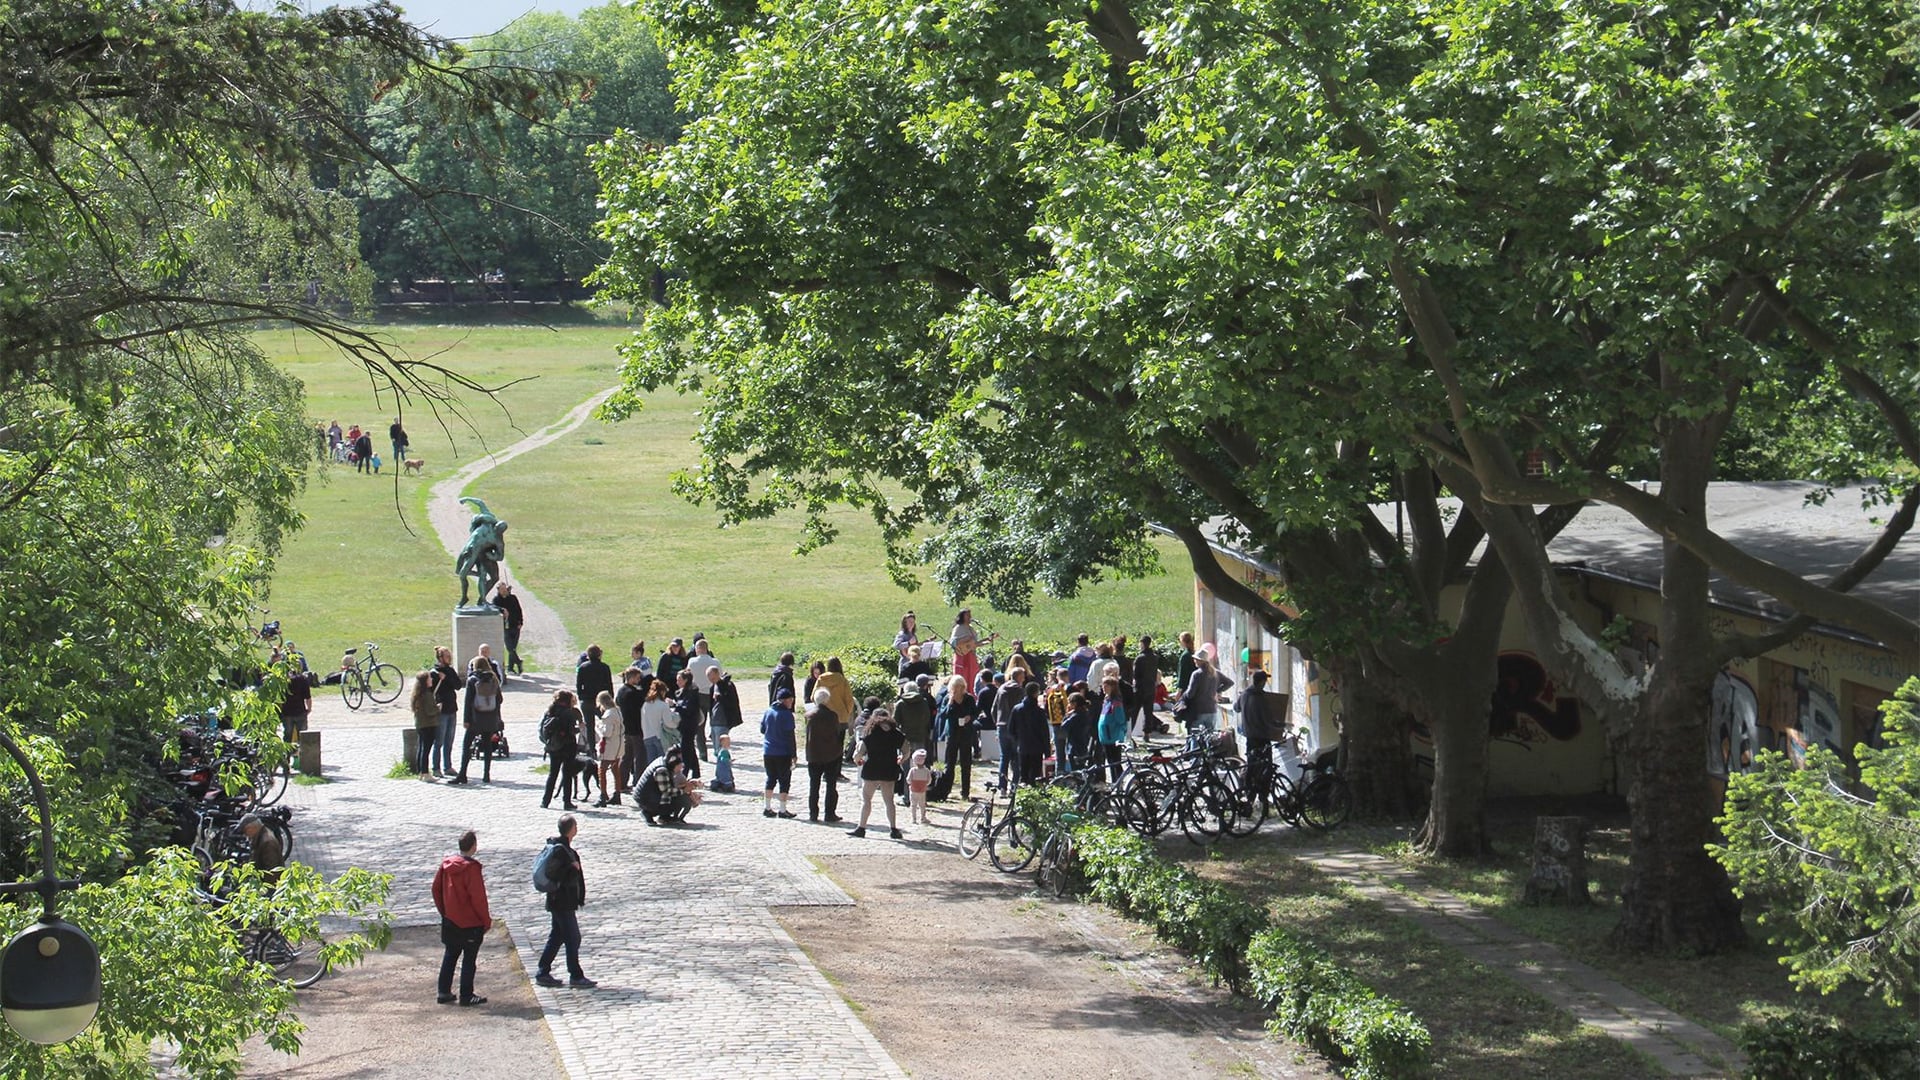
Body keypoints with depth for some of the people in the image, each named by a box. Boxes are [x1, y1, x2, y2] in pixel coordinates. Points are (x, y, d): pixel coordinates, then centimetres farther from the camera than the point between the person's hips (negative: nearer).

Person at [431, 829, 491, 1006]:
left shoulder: (446, 864, 2)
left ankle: (444, 992, 19)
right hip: (471, 923, -7)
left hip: (450, 921, 7)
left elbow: (436, 889, 9)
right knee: (469, 959, 2)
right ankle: (466, 996, 4)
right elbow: (478, 897, -18)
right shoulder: (472, 868, -19)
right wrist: (486, 921, -8)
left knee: (450, 956, 17)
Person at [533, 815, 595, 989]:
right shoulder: (560, 850, -21)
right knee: (573, 938, -3)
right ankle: (576, 976, 3)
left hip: (559, 902, 10)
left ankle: (543, 973, 19)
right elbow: (552, 875, -25)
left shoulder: (564, 848, 10)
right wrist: (572, 869, -18)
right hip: (562, 902, -10)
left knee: (557, 936, 15)